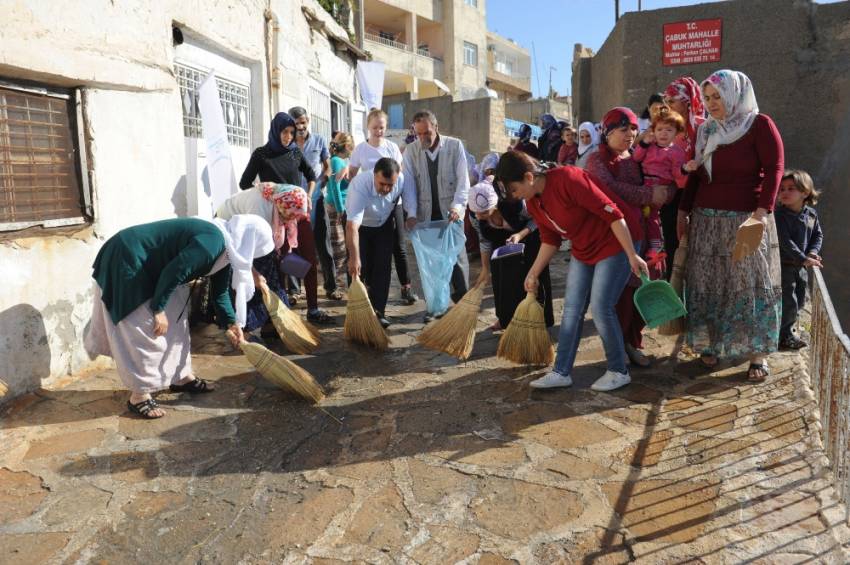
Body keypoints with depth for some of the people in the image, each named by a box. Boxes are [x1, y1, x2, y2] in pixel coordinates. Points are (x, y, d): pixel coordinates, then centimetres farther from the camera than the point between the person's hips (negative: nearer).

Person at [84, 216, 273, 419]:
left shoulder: (225, 248, 5)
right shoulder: (212, 242, -27)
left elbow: (220, 291, 15)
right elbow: (173, 272, -28)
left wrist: (232, 323, 16)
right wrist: (158, 309, -19)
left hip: (149, 267, 10)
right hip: (127, 262, -10)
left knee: (176, 321, 15)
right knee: (145, 331, -6)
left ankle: (181, 377, 27)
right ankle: (139, 396, 5)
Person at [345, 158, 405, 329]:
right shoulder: (359, 185, -40)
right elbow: (352, 226, -45)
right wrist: (354, 258, -49)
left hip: (384, 225, 3)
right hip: (360, 225, -3)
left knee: (383, 267, -4)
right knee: (360, 268, -6)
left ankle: (378, 311, 1)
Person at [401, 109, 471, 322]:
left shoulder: (455, 145, -3)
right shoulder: (411, 151, 2)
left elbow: (463, 179, -6)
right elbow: (409, 183, -3)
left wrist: (457, 207, -20)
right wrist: (411, 213, -14)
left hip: (451, 213, -2)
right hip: (426, 215, 2)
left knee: (457, 257, 2)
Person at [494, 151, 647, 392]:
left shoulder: (568, 179, -28)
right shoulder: (533, 202, -2)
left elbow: (612, 213, -26)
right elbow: (550, 240, 11)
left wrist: (632, 255, -25)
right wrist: (534, 273, 9)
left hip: (615, 243, -8)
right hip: (583, 251, 8)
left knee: (601, 309, -9)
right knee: (571, 310, 5)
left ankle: (619, 371, 10)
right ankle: (561, 372, 13)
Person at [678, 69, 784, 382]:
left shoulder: (759, 124, -3)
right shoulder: (705, 131, 13)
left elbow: (774, 169, -10)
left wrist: (763, 210, -20)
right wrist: (683, 211, 11)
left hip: (746, 219, -5)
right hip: (706, 219, 5)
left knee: (751, 284, -2)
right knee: (706, 283, 5)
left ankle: (758, 353, 5)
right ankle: (709, 343, 15)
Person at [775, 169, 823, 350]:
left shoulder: (811, 214, 4)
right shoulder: (780, 214, -17)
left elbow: (818, 235, 13)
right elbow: (785, 241, -22)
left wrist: (812, 253, -5)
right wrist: (804, 259, -23)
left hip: (800, 265, 7)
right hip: (783, 265, -7)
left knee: (799, 301, 17)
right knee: (789, 302, -4)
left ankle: (785, 326, 35)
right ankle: (784, 337, 10)